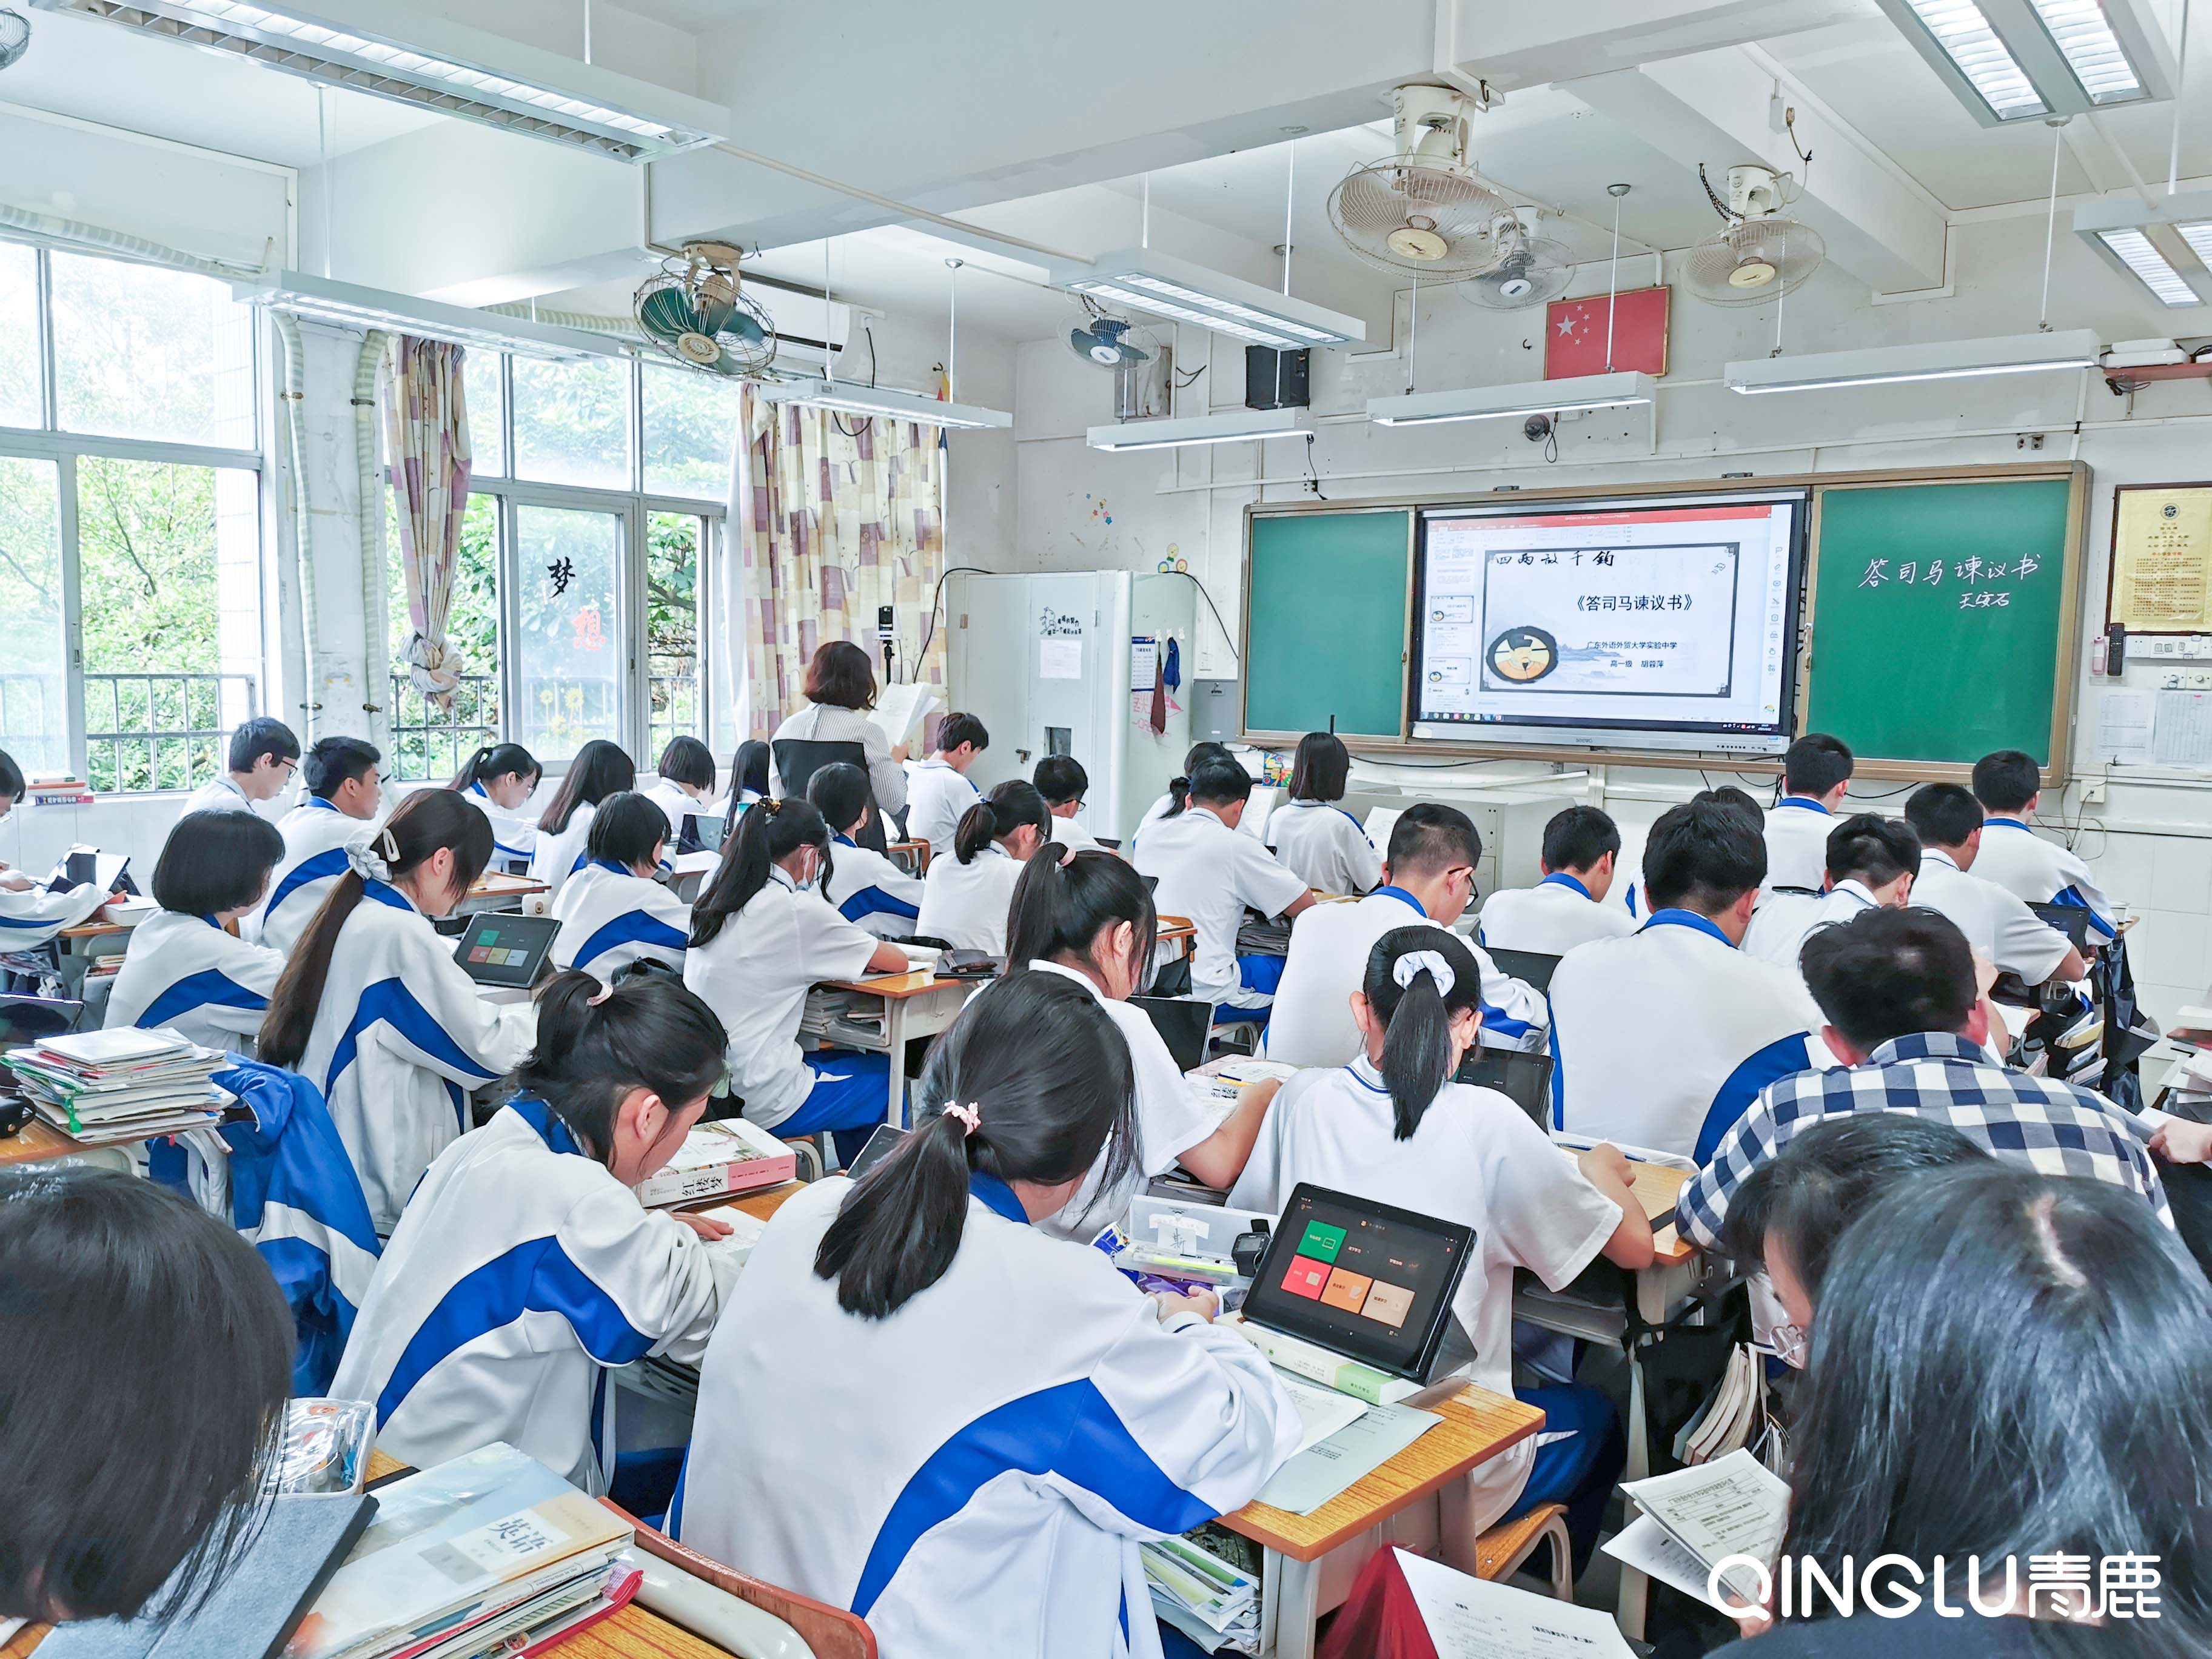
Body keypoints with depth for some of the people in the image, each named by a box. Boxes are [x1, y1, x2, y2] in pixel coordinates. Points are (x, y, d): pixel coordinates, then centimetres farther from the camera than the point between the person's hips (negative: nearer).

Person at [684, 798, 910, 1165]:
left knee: (852, 1060, 27)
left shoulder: (714, 899, 5)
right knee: (888, 1079, 14)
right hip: (760, 1103, -8)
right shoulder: (796, 910, -17)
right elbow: (897, 961, -8)